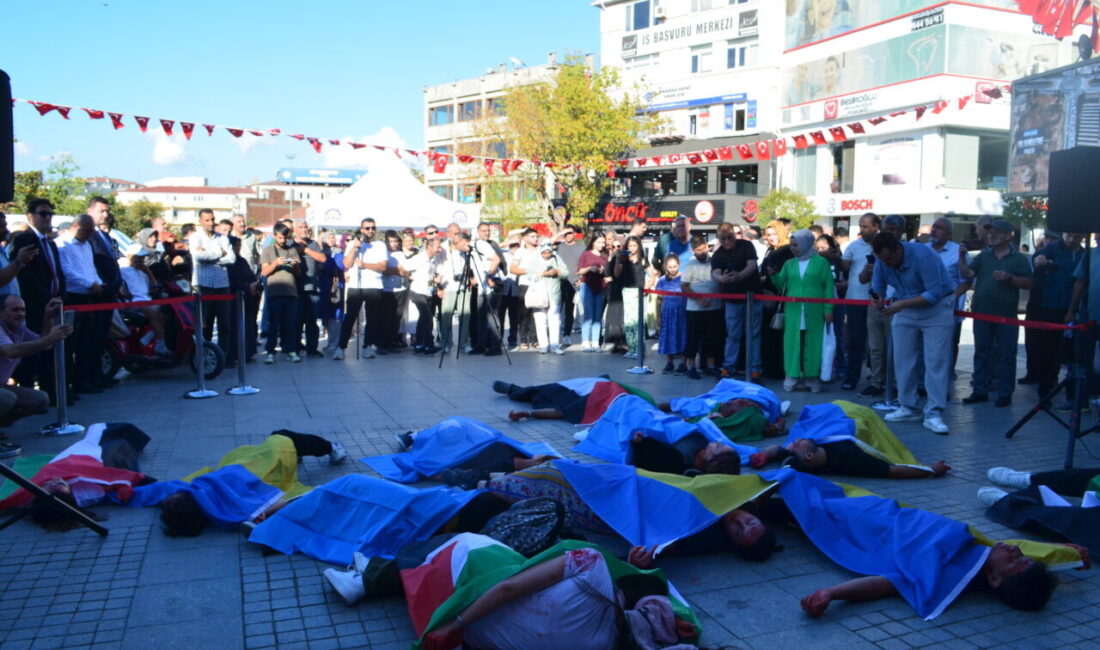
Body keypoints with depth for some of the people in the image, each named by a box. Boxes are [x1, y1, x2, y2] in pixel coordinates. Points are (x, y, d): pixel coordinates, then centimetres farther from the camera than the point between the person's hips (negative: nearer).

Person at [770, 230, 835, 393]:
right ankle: (792, 377, 7)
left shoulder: (821, 262, 2)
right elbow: (781, 285, 10)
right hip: (794, 311, 3)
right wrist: (774, 274, -10)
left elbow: (829, 286, -1)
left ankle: (813, 378, 11)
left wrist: (828, 309, -8)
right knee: (793, 343, 1)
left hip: (814, 312, -3)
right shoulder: (789, 264, 13)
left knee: (813, 344, 2)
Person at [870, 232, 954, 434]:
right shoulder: (882, 261, -8)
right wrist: (877, 300, -19)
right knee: (903, 360, 4)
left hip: (936, 307, -6)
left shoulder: (923, 256, -26)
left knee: (936, 361, -10)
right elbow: (877, 286, 5)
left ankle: (933, 414, -10)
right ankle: (908, 407, 15)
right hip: (904, 309, 6)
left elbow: (934, 293, -27)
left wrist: (902, 304, -34)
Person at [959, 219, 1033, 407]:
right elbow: (967, 275, 2)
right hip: (982, 313, 3)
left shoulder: (1019, 258, 3)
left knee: (1006, 355, 2)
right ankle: (980, 391, 16)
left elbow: (1029, 283, -2)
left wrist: (1009, 278, -16)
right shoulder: (983, 256, 11)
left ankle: (1005, 394, 10)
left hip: (1006, 315, -3)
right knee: (981, 354, 9)